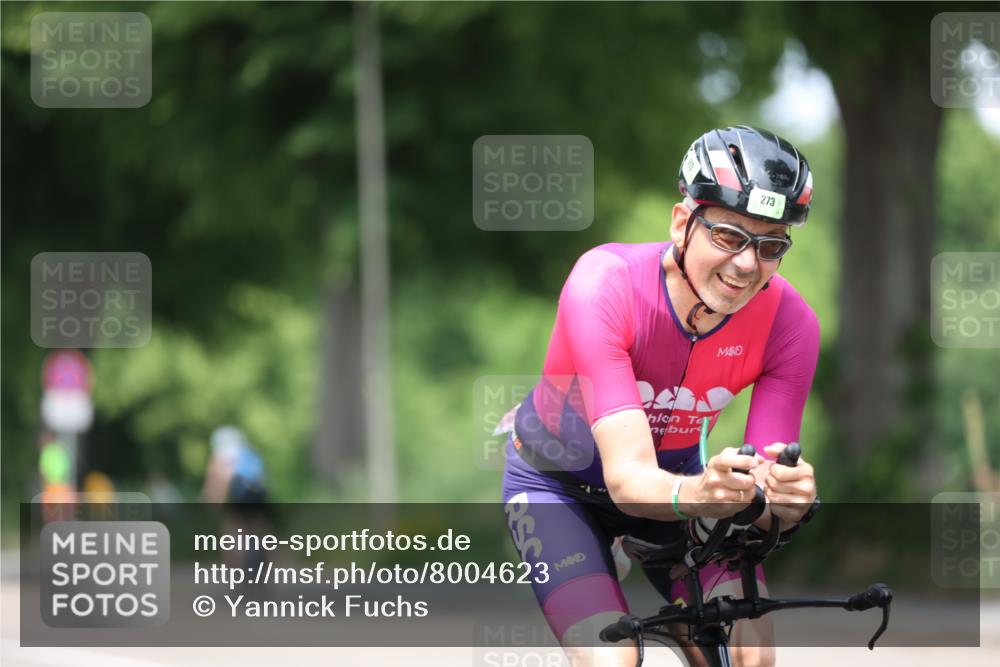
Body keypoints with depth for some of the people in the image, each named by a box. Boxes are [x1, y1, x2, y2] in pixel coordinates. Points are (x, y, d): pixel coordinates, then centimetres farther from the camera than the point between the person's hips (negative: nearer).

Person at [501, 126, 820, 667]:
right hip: (558, 484, -3)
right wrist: (694, 494, -62)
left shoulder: (789, 322, -24)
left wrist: (784, 502, -52)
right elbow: (628, 477, -40)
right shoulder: (604, 285, -34)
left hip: (678, 474, 3)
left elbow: (762, 481, -28)